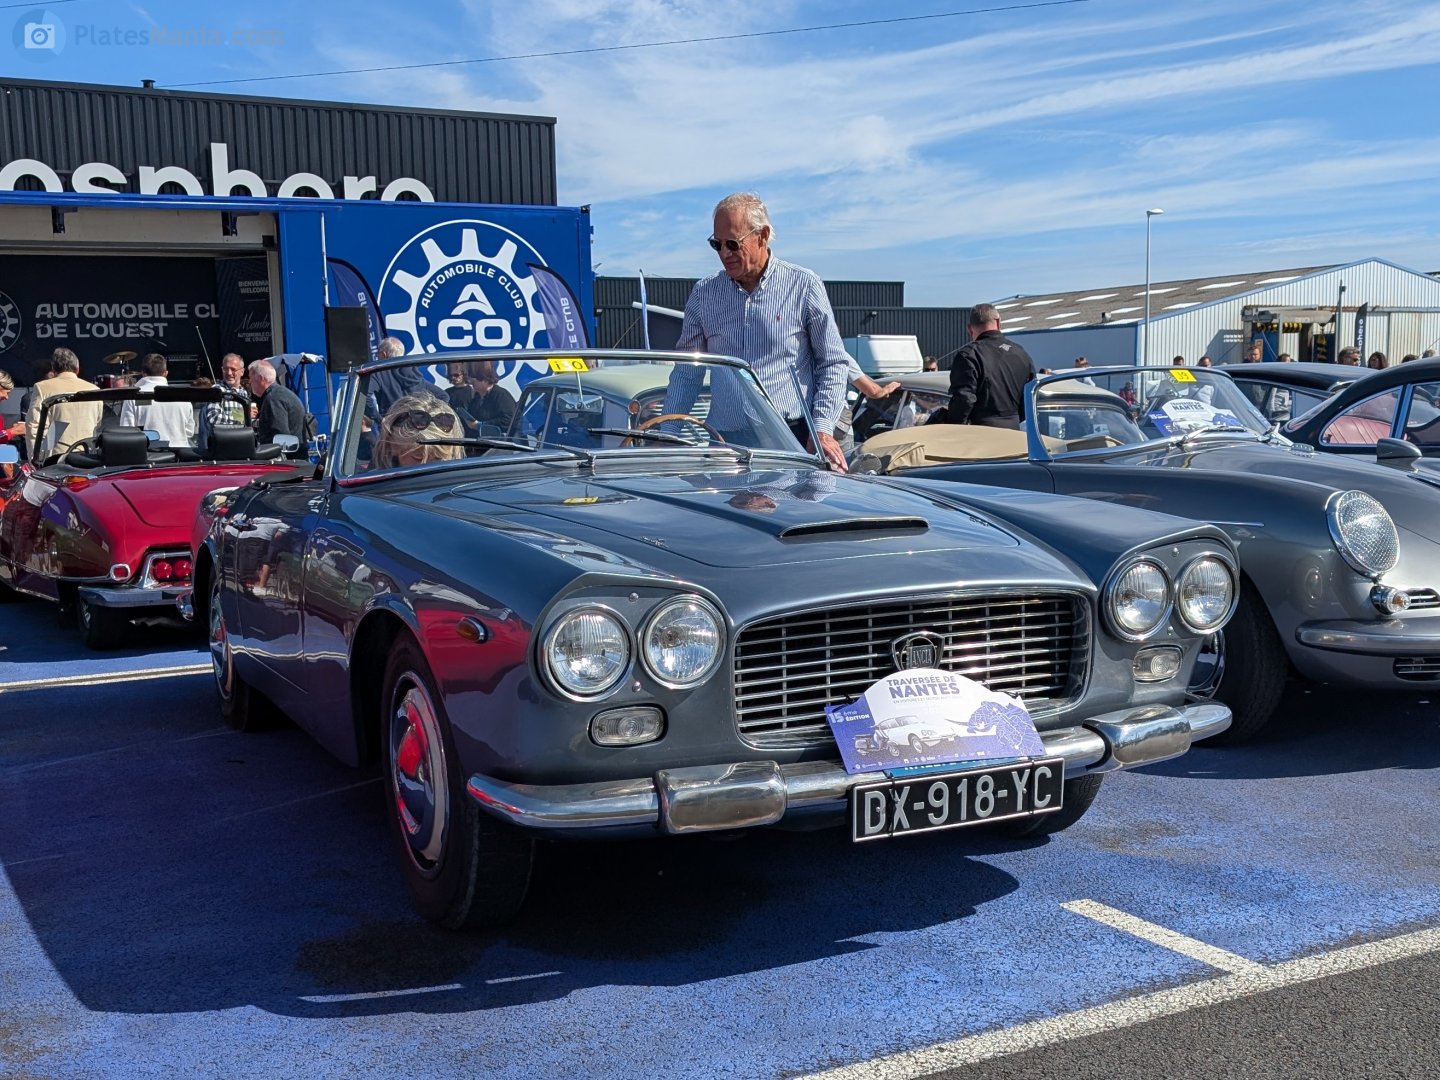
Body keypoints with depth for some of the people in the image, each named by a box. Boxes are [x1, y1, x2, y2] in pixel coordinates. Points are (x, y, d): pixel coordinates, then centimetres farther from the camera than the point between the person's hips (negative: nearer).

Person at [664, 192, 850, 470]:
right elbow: (687, 371, 16)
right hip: (724, 442, 2)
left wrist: (823, 430, -7)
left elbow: (832, 364, 4)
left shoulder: (804, 286, 2)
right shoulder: (704, 293, 11)